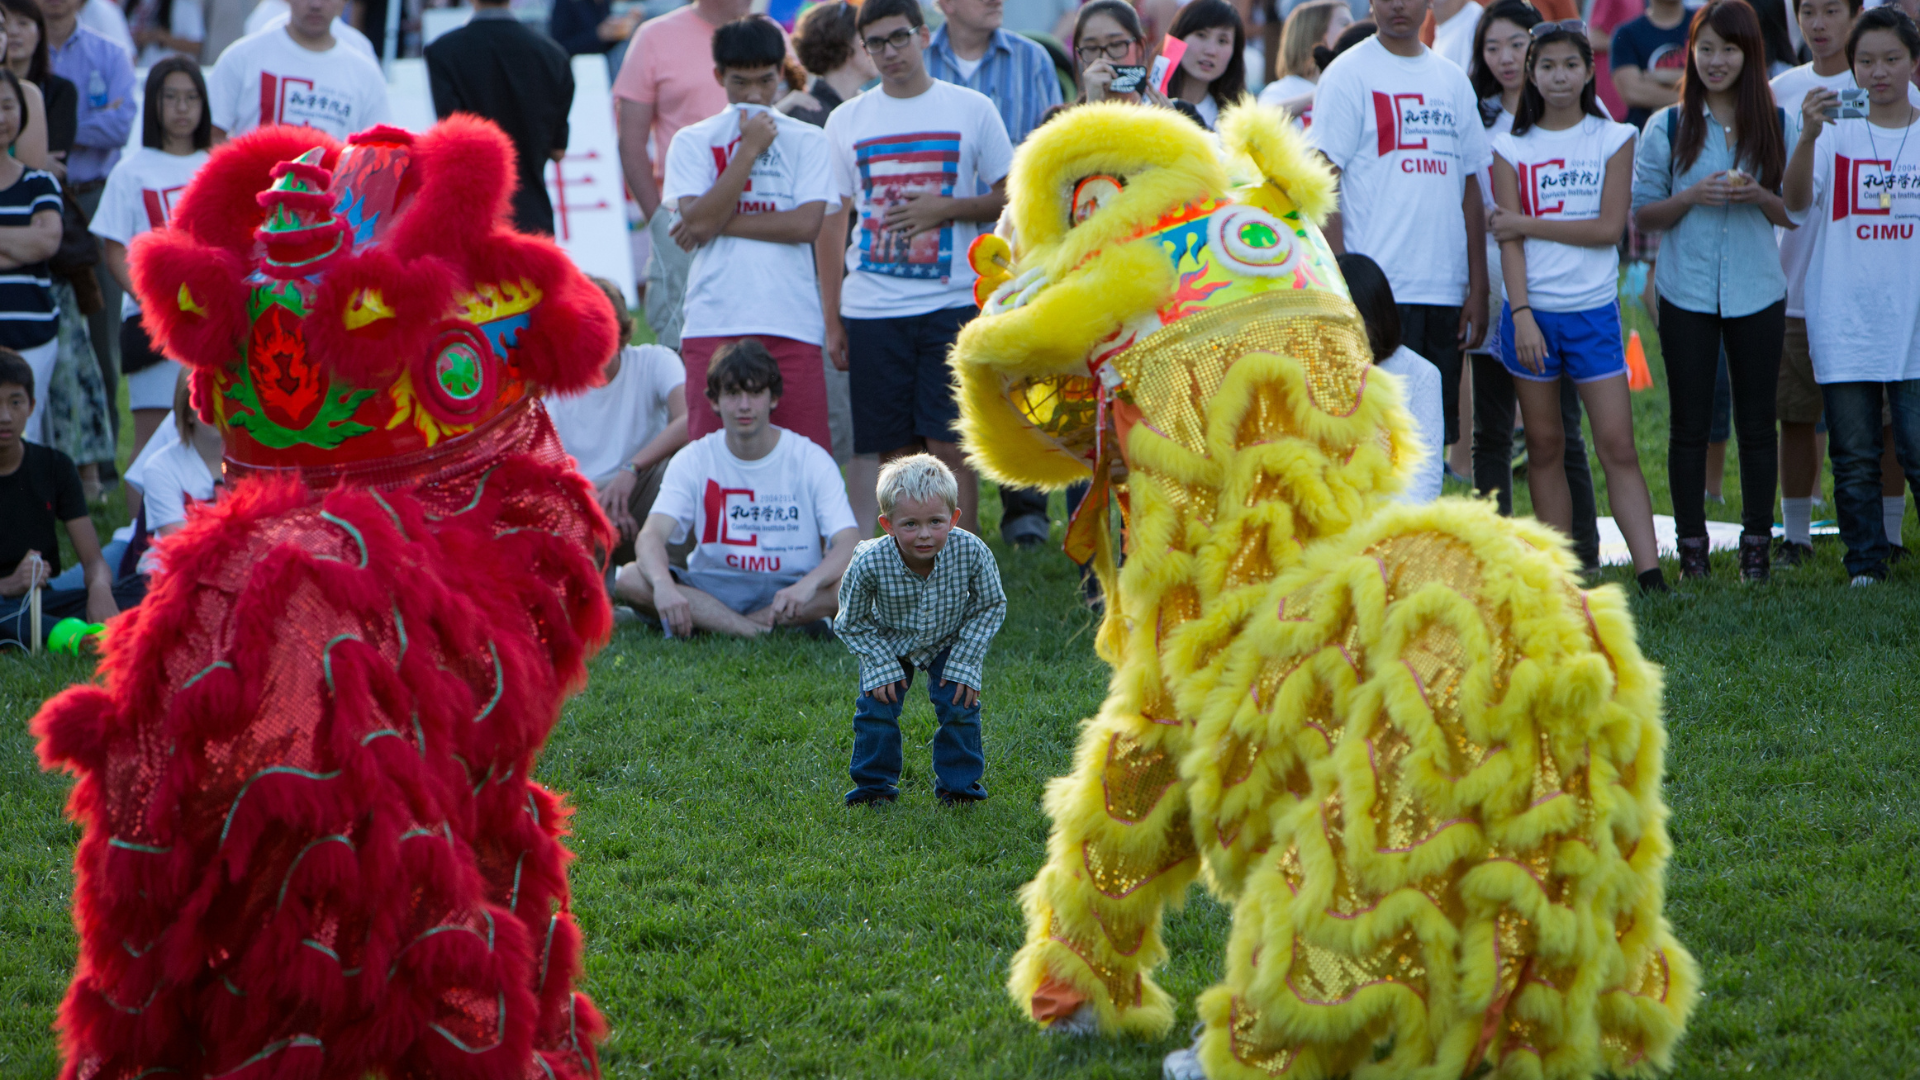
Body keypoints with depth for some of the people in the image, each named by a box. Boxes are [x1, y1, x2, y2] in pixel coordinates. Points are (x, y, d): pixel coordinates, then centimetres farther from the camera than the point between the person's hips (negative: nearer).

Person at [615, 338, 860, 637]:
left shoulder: (811, 459, -3)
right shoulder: (692, 460, 0)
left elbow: (849, 545, -14)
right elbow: (651, 536, -14)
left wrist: (808, 585, -37)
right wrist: (663, 585, -39)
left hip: (788, 590, -1)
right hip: (713, 587, 1)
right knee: (629, 580, -26)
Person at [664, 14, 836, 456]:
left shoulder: (808, 141, 10)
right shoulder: (692, 142, 10)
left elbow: (808, 224, -4)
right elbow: (699, 219, -5)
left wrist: (719, 225, -5)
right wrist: (749, 149, -4)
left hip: (792, 320, 0)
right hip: (713, 323, 0)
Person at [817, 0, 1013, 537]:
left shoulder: (971, 109, 4)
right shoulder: (846, 121, 10)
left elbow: (1010, 197, 7)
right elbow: (831, 221, 11)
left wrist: (945, 209, -11)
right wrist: (832, 320, 7)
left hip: (950, 305, -2)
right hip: (870, 308, 2)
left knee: (950, 447, -7)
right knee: (894, 452, 3)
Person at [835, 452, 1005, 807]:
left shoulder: (971, 552, -35)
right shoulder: (870, 562, -36)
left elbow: (990, 606, -15)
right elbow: (852, 622, -16)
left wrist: (965, 663, -18)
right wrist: (882, 666, -22)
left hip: (949, 642, 1)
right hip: (889, 643, 0)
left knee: (958, 707, -8)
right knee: (876, 708, -8)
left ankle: (959, 785, 14)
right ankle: (874, 787, 14)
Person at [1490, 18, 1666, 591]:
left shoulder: (1613, 139, 3)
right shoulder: (1513, 147, 4)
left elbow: (1609, 227, -6)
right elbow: (1509, 241, -2)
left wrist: (1528, 224, -8)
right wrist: (1522, 315, -13)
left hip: (1593, 311, -1)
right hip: (1532, 308, 1)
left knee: (1618, 446, -6)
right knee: (1544, 447, 5)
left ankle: (1650, 574, -11)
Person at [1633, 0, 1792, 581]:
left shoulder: (1775, 125, 4)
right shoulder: (1667, 128, 1)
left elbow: (1796, 213, 7)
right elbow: (1642, 212, 2)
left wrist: (1758, 196, -13)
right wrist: (1694, 196, -15)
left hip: (1757, 293, 1)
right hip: (1687, 294, -1)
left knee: (1757, 423, 4)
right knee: (1690, 425, 3)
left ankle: (1757, 544, 13)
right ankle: (1691, 546, 10)